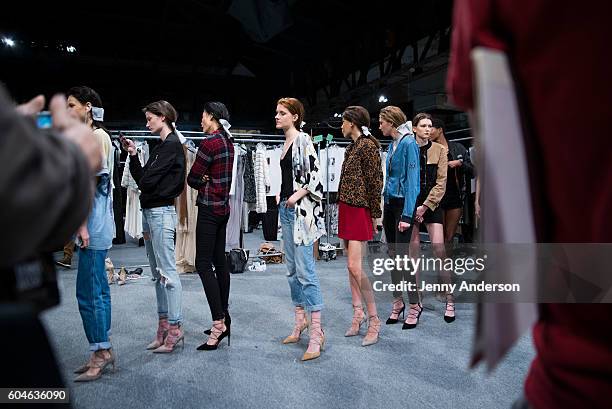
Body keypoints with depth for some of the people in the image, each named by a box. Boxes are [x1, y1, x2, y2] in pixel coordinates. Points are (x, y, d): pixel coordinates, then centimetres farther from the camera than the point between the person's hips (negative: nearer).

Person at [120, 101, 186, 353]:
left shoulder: (171, 145, -9)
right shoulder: (161, 146, 19)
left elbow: (148, 180, -15)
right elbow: (141, 178, 15)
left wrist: (142, 184, 6)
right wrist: (133, 155, 9)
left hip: (161, 211, -10)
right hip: (150, 211, 10)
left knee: (167, 271, -7)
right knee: (157, 273, 11)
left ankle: (175, 328, -1)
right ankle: (164, 326, 19)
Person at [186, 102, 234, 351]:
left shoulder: (209, 142, -15)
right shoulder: (228, 142, 13)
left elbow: (192, 178, -11)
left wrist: (201, 181, 9)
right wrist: (206, 180, -3)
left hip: (209, 207, -9)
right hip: (223, 206, 9)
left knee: (203, 265, -7)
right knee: (220, 263, 12)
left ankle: (219, 323, -8)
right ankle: (224, 320, 19)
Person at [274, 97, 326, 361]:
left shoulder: (303, 140, -9)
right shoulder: (285, 143, 17)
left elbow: (315, 176, -15)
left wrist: (297, 196, -20)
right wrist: (281, 196, 11)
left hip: (301, 210, -9)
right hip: (286, 210, 9)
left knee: (304, 269, -11)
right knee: (292, 268, 13)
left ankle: (316, 332, -5)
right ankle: (300, 321, 26)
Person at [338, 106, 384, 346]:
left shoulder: (368, 145, -9)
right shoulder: (352, 147, 17)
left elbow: (375, 181, -12)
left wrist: (375, 214, -11)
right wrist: (342, 207, 12)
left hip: (359, 210, -9)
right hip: (346, 208, 9)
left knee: (355, 266, -12)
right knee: (351, 266, 10)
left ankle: (374, 319, 0)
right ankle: (358, 313, 19)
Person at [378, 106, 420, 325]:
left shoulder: (408, 143, -11)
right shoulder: (392, 144, 14)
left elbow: (412, 180, -16)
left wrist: (407, 215, -20)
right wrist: (384, 203, 13)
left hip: (402, 203, -8)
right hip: (389, 202, 9)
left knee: (403, 255, -7)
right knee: (392, 254, 10)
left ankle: (414, 304, 6)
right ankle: (397, 301, 20)